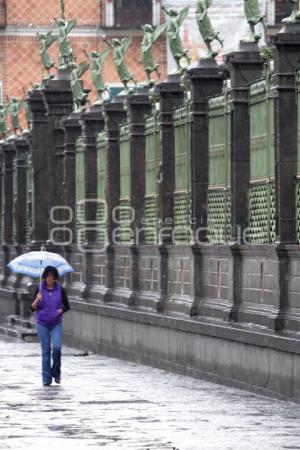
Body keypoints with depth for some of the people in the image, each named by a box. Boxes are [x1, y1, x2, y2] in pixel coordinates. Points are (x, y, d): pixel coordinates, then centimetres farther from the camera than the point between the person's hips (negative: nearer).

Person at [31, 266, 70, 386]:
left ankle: (56, 372, 6)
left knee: (57, 347, -17)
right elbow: (33, 308, -1)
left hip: (56, 324, 0)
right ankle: (46, 378, 7)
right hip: (42, 324, 0)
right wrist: (37, 300, -19)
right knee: (45, 350, 1)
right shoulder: (40, 289, 1)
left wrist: (60, 311, -11)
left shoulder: (60, 290, 0)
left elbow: (67, 306, 7)